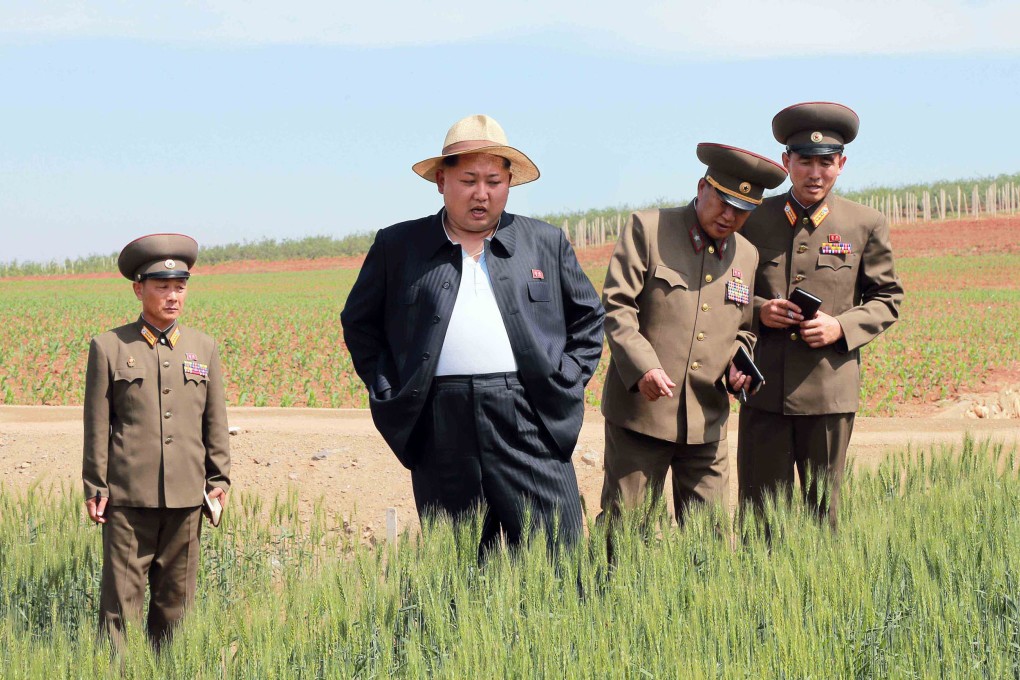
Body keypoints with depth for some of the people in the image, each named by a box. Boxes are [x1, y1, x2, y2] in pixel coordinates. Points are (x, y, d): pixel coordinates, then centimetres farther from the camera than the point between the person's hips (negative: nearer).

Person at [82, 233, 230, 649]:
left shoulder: (204, 348, 12)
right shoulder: (108, 348, 2)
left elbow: (215, 422, 15)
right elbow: (97, 426, 3)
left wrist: (219, 479, 9)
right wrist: (95, 488, 0)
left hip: (186, 497, 3)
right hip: (129, 495, -3)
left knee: (176, 599, 8)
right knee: (122, 593, -5)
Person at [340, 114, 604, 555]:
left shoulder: (546, 243, 14)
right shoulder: (397, 246, 11)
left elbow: (588, 317, 21)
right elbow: (359, 322, 19)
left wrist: (566, 383, 8)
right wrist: (386, 390, 7)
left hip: (530, 423, 0)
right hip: (441, 431, 0)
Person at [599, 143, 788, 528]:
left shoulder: (747, 256, 14)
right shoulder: (647, 229, -1)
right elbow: (615, 305, -7)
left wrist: (737, 366, 2)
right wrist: (642, 366, -21)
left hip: (707, 421, 5)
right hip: (641, 410, -4)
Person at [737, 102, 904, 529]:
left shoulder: (866, 226, 4)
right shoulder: (754, 219, 6)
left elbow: (887, 300, 9)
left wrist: (841, 327, -9)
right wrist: (757, 310, -7)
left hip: (830, 387, 0)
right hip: (765, 387, 1)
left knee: (823, 510, 6)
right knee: (758, 509, 1)